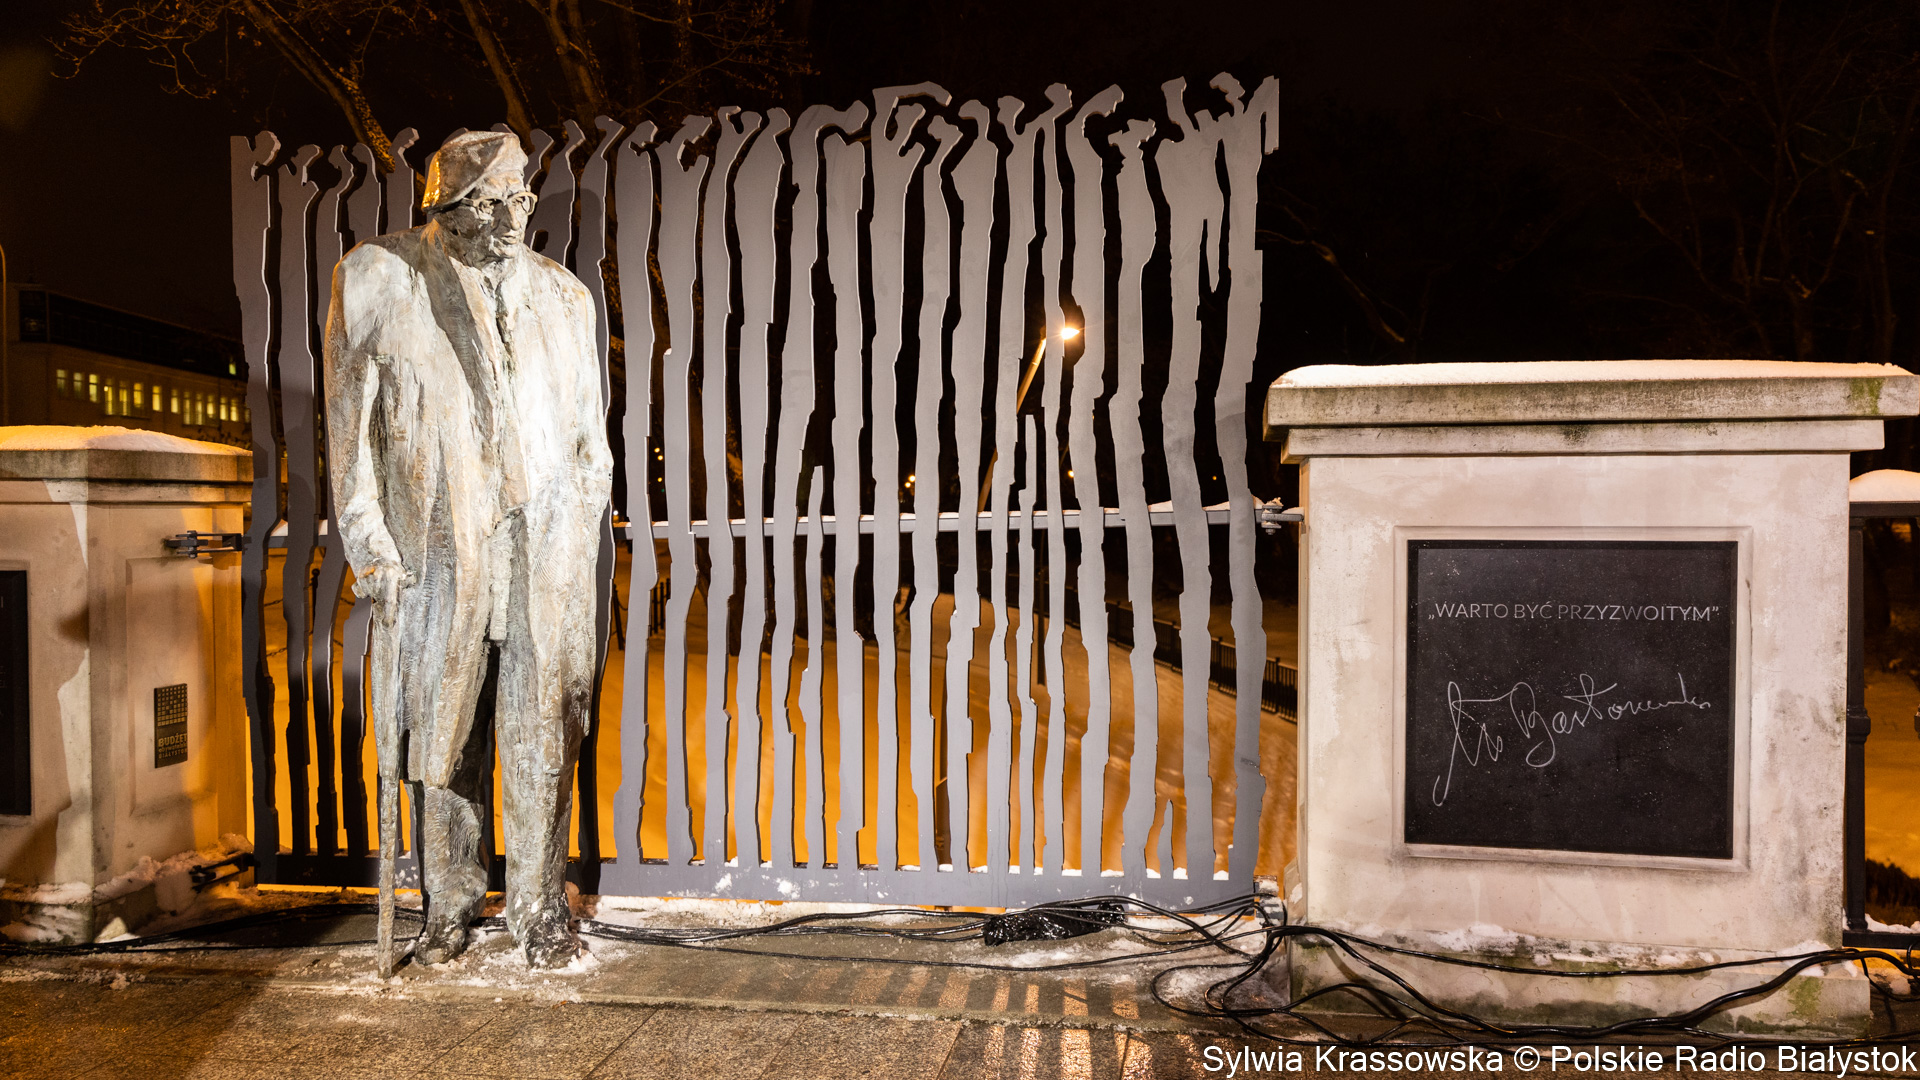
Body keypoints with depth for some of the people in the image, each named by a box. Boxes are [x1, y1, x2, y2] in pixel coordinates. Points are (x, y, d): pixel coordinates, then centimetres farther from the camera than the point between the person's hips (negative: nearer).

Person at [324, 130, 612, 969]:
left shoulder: (562, 295, 12)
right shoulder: (377, 278, 4)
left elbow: (590, 429, 15)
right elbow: (351, 420, 2)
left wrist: (584, 525, 8)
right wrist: (369, 541, -4)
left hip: (548, 532, 2)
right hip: (441, 541, -1)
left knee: (542, 730, 4)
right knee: (444, 726, 8)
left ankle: (539, 904, 18)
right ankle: (452, 899, 26)